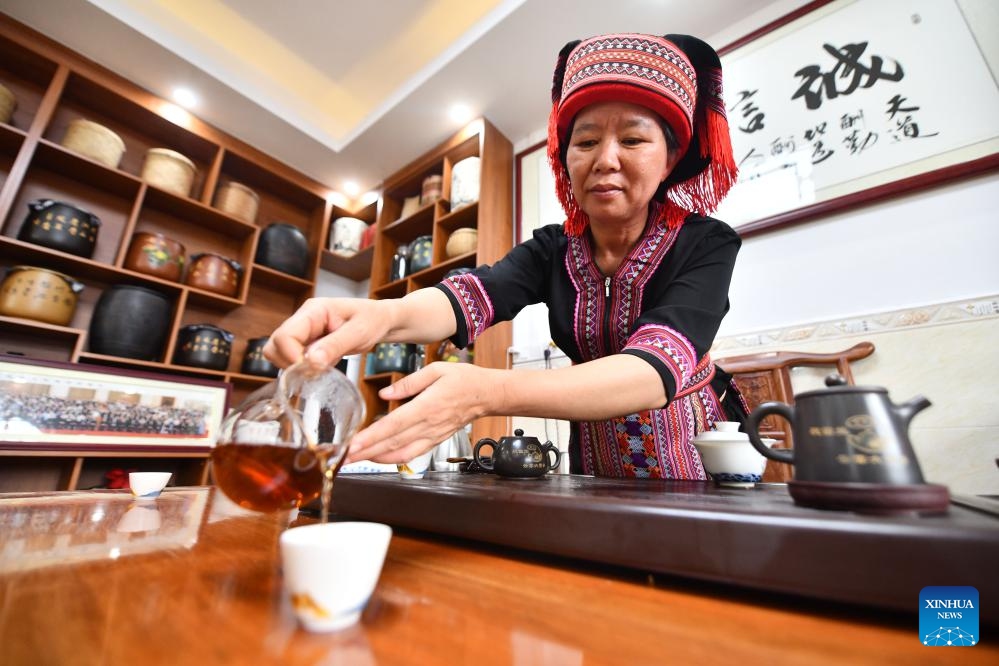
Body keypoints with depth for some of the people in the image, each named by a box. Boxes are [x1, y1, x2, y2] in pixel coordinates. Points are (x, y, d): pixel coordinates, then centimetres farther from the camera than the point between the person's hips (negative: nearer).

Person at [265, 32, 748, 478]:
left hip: (697, 464, -1)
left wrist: (486, 394, -46)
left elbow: (660, 365, -32)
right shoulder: (552, 249, -7)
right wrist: (383, 314, -47)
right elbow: (471, 295, -25)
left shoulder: (706, 244, -15)